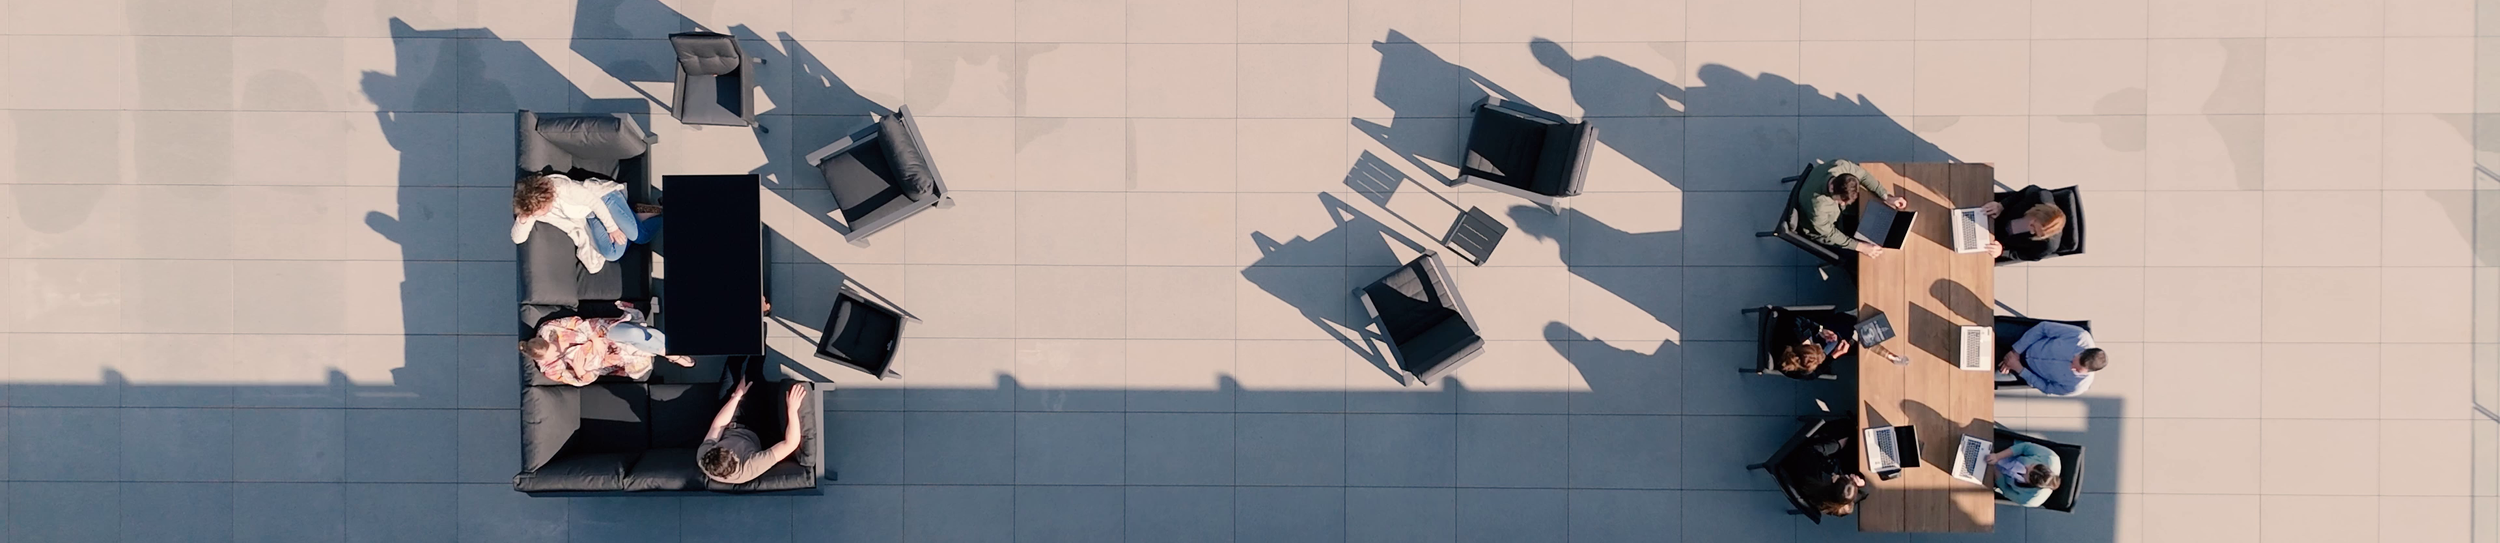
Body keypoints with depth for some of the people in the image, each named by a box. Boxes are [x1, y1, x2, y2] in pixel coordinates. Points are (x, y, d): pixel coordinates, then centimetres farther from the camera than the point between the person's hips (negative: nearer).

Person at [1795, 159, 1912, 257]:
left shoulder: (1842, 166, -36)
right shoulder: (1817, 208, -48)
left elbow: (1863, 175, -13)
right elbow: (1830, 234, -28)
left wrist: (1887, 196, -19)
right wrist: (1860, 247, -32)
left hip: (1835, 210, 6)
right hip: (1821, 230, -6)